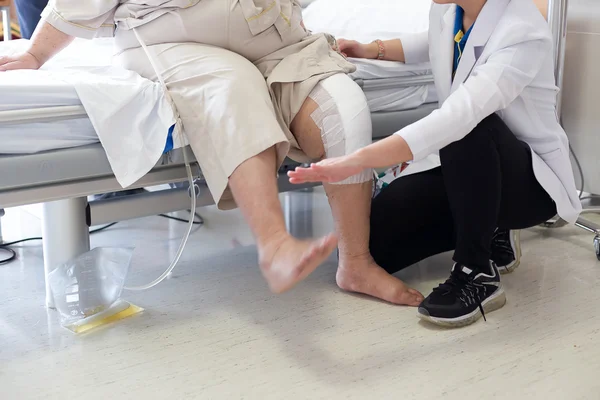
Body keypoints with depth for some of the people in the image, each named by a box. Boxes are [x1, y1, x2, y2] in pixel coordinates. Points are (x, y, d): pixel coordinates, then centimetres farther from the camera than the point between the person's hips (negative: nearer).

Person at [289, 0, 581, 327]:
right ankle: (487, 230, 11)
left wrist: (356, 160, -54)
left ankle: (478, 274, -22)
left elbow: (457, 117, -45)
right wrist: (373, 50, 5)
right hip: (473, 172, 7)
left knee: (469, 127, -38)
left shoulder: (523, 33, -29)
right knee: (371, 241, -11)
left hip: (532, 181, -6)